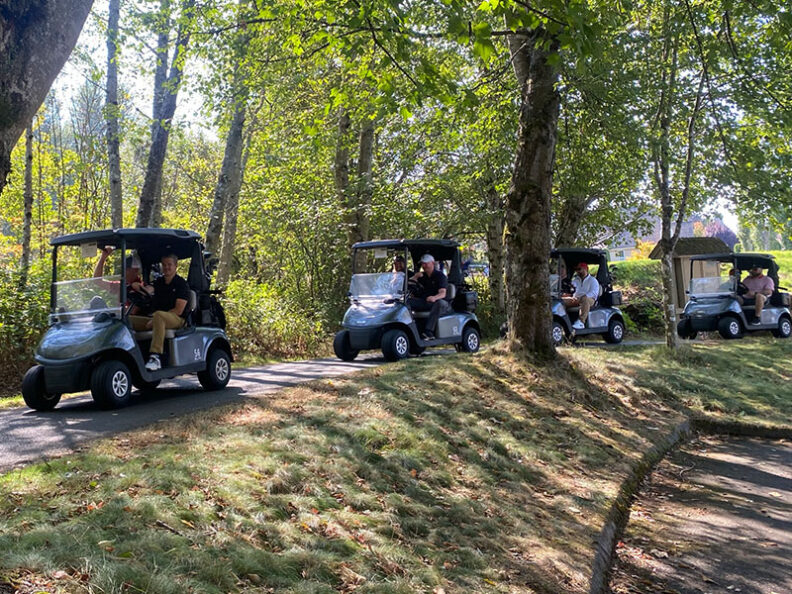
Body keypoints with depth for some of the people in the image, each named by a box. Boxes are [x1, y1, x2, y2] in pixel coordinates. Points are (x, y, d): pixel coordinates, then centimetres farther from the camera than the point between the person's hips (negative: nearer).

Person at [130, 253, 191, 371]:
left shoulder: (182, 284, -2)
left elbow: (178, 310, -11)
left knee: (158, 315, -40)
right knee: (128, 319, -10)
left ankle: (155, 357, -48)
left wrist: (154, 319, -16)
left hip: (177, 320, -7)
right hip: (156, 319, 7)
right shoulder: (159, 282, 19)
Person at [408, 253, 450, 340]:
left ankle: (428, 332, -47)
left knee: (440, 303, -40)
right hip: (423, 302, 4)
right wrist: (415, 277, -5)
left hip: (436, 302, -4)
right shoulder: (421, 276, 19)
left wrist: (434, 297, -37)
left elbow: (442, 293, -14)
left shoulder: (440, 276, 2)